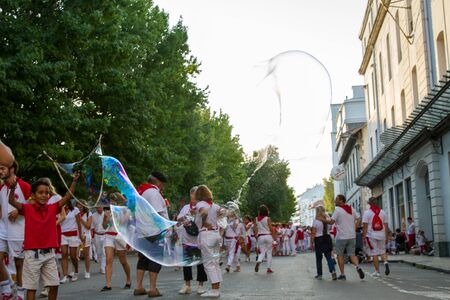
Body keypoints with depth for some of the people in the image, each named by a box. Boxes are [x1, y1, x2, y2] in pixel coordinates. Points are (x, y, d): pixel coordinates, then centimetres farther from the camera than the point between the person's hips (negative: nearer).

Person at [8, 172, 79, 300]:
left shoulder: (52, 208, 5)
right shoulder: (27, 208, -3)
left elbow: (68, 196, 0)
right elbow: (12, 202, -17)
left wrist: (74, 181, -10)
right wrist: (12, 188, -34)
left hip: (49, 253, 4)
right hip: (32, 254, -3)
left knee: (54, 284, 6)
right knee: (31, 287, 2)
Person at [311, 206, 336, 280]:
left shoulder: (315, 221, -10)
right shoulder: (327, 220, 1)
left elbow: (313, 233, -9)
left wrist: (312, 242, -4)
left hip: (318, 240, -3)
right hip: (327, 238, 3)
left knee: (318, 258, 7)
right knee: (329, 257, 5)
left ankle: (319, 274, 13)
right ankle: (333, 271, -12)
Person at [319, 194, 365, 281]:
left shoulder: (338, 210, -11)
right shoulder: (351, 209, 9)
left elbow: (331, 222, -15)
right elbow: (358, 219, 12)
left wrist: (322, 219, -2)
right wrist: (354, 229, 16)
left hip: (341, 237, -5)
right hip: (352, 236, 5)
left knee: (340, 255, 7)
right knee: (352, 254, 9)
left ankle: (342, 274, 8)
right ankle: (358, 267, -18)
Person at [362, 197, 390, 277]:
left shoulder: (367, 213, -5)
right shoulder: (383, 212, 6)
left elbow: (365, 226, -9)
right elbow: (386, 226, 8)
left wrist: (364, 237, -5)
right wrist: (387, 236, 15)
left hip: (371, 236, -3)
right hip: (381, 235, 3)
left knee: (374, 253, 3)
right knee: (382, 251, 17)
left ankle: (377, 271, 6)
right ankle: (385, 262, -10)